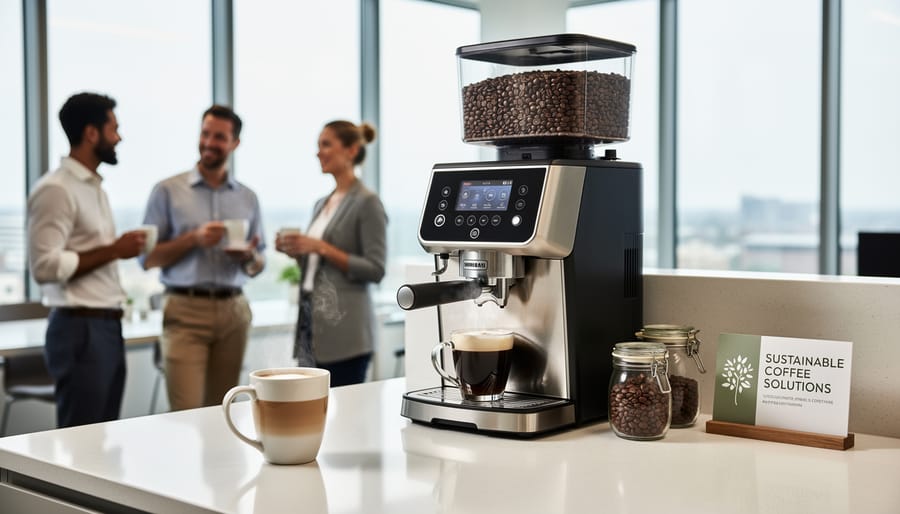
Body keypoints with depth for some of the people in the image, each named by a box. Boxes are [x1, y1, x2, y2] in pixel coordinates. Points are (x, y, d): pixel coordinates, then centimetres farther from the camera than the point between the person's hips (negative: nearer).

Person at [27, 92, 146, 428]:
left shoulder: (96, 187, 16)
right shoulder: (55, 190, -13)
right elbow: (45, 266, -21)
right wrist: (113, 251, -17)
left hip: (108, 326, 9)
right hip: (80, 330, -9)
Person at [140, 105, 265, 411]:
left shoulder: (248, 198, 12)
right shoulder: (168, 191, 2)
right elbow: (148, 258, -1)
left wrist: (249, 255, -7)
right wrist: (193, 239, -14)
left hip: (233, 311, 3)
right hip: (186, 309, -3)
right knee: (186, 412, -9)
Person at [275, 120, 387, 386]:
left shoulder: (367, 202, -7)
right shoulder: (321, 204, 16)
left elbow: (375, 270, -14)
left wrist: (320, 247, -17)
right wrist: (296, 252, 4)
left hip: (344, 329, -8)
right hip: (312, 324, 8)